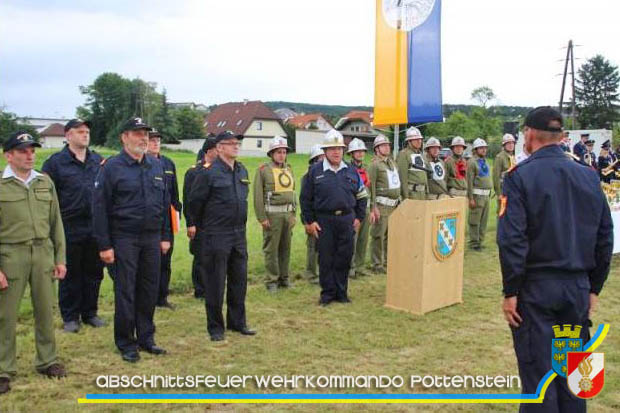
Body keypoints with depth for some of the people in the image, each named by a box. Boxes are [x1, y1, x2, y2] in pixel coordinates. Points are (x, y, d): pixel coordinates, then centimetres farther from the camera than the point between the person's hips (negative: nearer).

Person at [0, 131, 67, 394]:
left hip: (43, 254, 4)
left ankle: (47, 360, 27)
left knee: (45, 311, 11)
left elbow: (56, 222, 11)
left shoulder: (45, 182, 8)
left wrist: (60, 258, 8)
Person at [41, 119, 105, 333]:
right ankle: (70, 317, 18)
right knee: (70, 274, 5)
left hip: (95, 226, 4)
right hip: (70, 228, -4)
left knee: (94, 272, 11)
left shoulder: (98, 160, 11)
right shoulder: (56, 162, -2)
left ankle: (90, 312, 25)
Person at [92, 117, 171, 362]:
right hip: (124, 239, -5)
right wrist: (104, 245, -11)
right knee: (125, 293, 3)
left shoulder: (156, 166, 10)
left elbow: (165, 203, 15)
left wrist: (165, 236, 10)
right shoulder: (112, 167, -6)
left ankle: (146, 338, 25)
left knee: (149, 290, 11)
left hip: (152, 238, 5)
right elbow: (100, 207, -8)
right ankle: (126, 344, 16)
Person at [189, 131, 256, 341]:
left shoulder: (242, 171, 9)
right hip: (216, 237, -7)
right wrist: (203, 226, 4)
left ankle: (237, 322, 27)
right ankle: (215, 327, 14)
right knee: (215, 283, 2)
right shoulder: (209, 173, -12)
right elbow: (195, 202, -7)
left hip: (239, 234, 7)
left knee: (239, 280, 13)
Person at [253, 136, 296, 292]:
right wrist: (262, 218, -13)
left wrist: (293, 213, 13)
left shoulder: (289, 169, 13)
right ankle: (271, 281, 7)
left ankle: (284, 277, 22)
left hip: (287, 213, 6)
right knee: (271, 248, -1)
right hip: (272, 214, -6)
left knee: (286, 247, 11)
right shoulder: (263, 170, -6)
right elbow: (258, 196, -9)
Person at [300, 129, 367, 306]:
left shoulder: (351, 171, 9)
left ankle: (341, 292, 20)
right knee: (326, 259, 3)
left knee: (344, 258, 7)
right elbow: (306, 198, 2)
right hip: (324, 220, -2)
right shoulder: (315, 171, 0)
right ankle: (327, 293, 15)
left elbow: (361, 196, 18)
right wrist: (309, 221, -2)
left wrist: (359, 218, 11)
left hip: (346, 220, 3)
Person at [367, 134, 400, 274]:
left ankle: (387, 262, 23)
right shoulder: (374, 164, -8)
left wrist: (399, 200, 18)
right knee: (379, 236, -3)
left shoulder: (392, 162, 17)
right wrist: (373, 208, -17)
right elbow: (371, 187, -13)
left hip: (394, 204, 8)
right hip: (382, 204, -8)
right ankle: (377, 265, 4)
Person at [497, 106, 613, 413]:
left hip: (536, 286, -5)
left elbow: (511, 239, -16)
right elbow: (605, 237, 9)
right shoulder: (589, 176, 6)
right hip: (578, 288, 5)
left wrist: (510, 292, -9)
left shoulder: (520, 176, -10)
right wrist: (593, 288, 15)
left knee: (537, 374, 4)